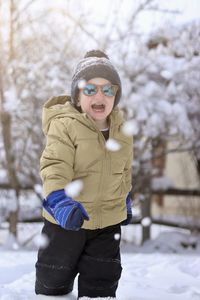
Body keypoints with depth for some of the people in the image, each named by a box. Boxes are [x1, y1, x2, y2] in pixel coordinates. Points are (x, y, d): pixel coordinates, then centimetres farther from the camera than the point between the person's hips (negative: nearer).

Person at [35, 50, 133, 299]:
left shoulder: (121, 129, -1)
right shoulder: (64, 125, -21)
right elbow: (55, 166, -34)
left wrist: (125, 199, 26)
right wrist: (59, 200, -51)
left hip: (109, 221, 4)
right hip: (65, 221, -4)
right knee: (55, 279, 13)